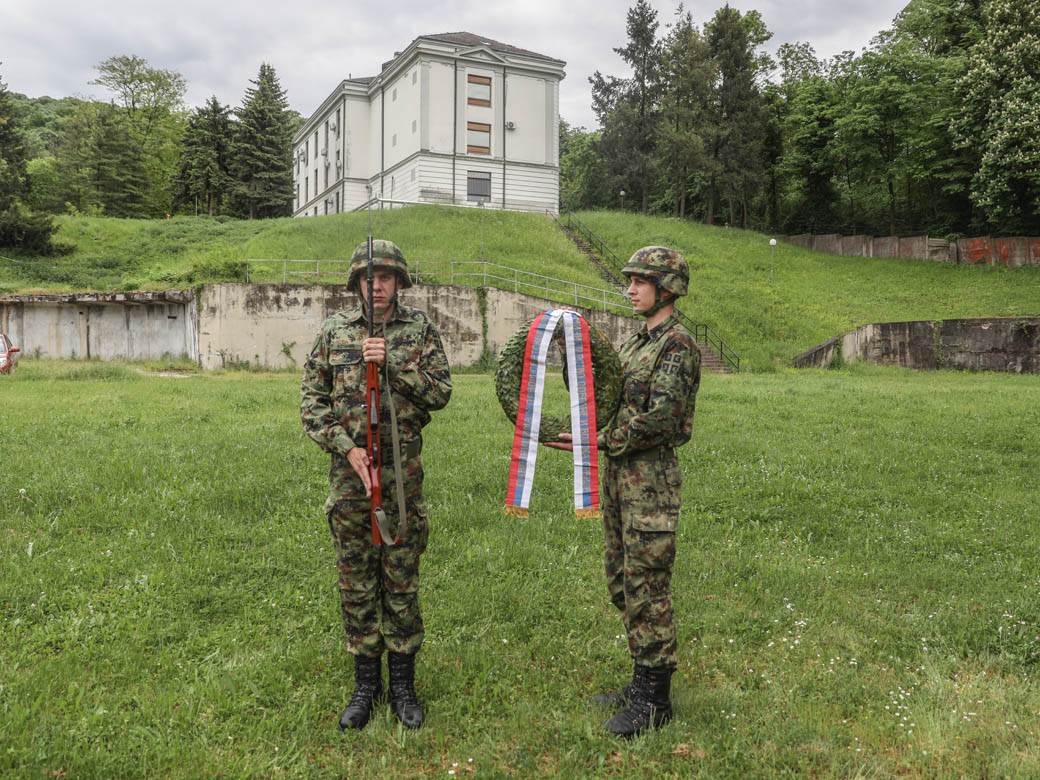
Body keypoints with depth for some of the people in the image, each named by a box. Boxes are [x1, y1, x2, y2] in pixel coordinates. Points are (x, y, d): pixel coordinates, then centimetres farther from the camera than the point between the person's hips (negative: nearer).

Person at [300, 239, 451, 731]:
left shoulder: (420, 329, 2)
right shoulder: (335, 331, 5)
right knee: (355, 580, 9)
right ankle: (365, 682, 25)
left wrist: (391, 362, -16)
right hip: (349, 468, 1)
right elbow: (311, 400, 4)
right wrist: (345, 447, -9)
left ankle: (402, 683, 23)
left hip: (402, 469, -1)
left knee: (401, 579, 8)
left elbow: (440, 393, -6)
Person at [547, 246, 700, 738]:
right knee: (622, 582, 15)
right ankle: (642, 682, 29)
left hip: (650, 480, -9)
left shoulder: (678, 345, -12)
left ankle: (655, 700, 11)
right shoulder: (637, 341, 16)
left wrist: (598, 441, -20)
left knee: (647, 586, -2)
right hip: (619, 476, 9)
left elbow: (661, 421, -21)